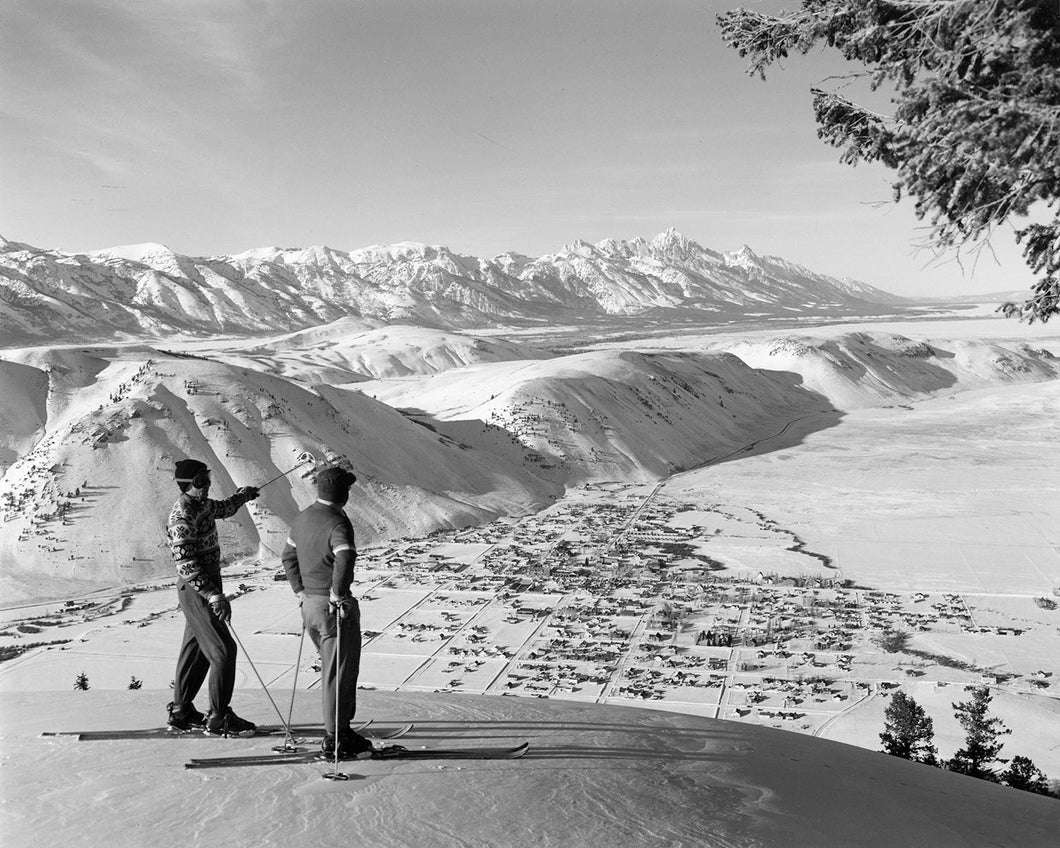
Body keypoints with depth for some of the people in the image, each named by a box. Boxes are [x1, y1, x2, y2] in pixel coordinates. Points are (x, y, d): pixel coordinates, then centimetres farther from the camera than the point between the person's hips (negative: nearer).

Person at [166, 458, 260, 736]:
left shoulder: (202, 504, 7)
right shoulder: (182, 517, -21)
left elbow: (223, 509, 33)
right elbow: (186, 564, -28)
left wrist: (243, 495, 51)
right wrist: (214, 595, -35)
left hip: (204, 587, 10)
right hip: (195, 590, -10)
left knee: (195, 649, 17)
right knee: (223, 650, -8)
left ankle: (181, 712, 28)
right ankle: (218, 718, 0)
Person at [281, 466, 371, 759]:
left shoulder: (301, 518, 10)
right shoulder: (338, 523, -18)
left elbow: (289, 557, 19)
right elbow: (345, 560, -33)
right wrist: (338, 594, -22)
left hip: (309, 604, 9)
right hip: (333, 606, -9)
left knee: (333, 667, 20)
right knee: (339, 671, 1)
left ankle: (340, 728, 28)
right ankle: (335, 738, 7)